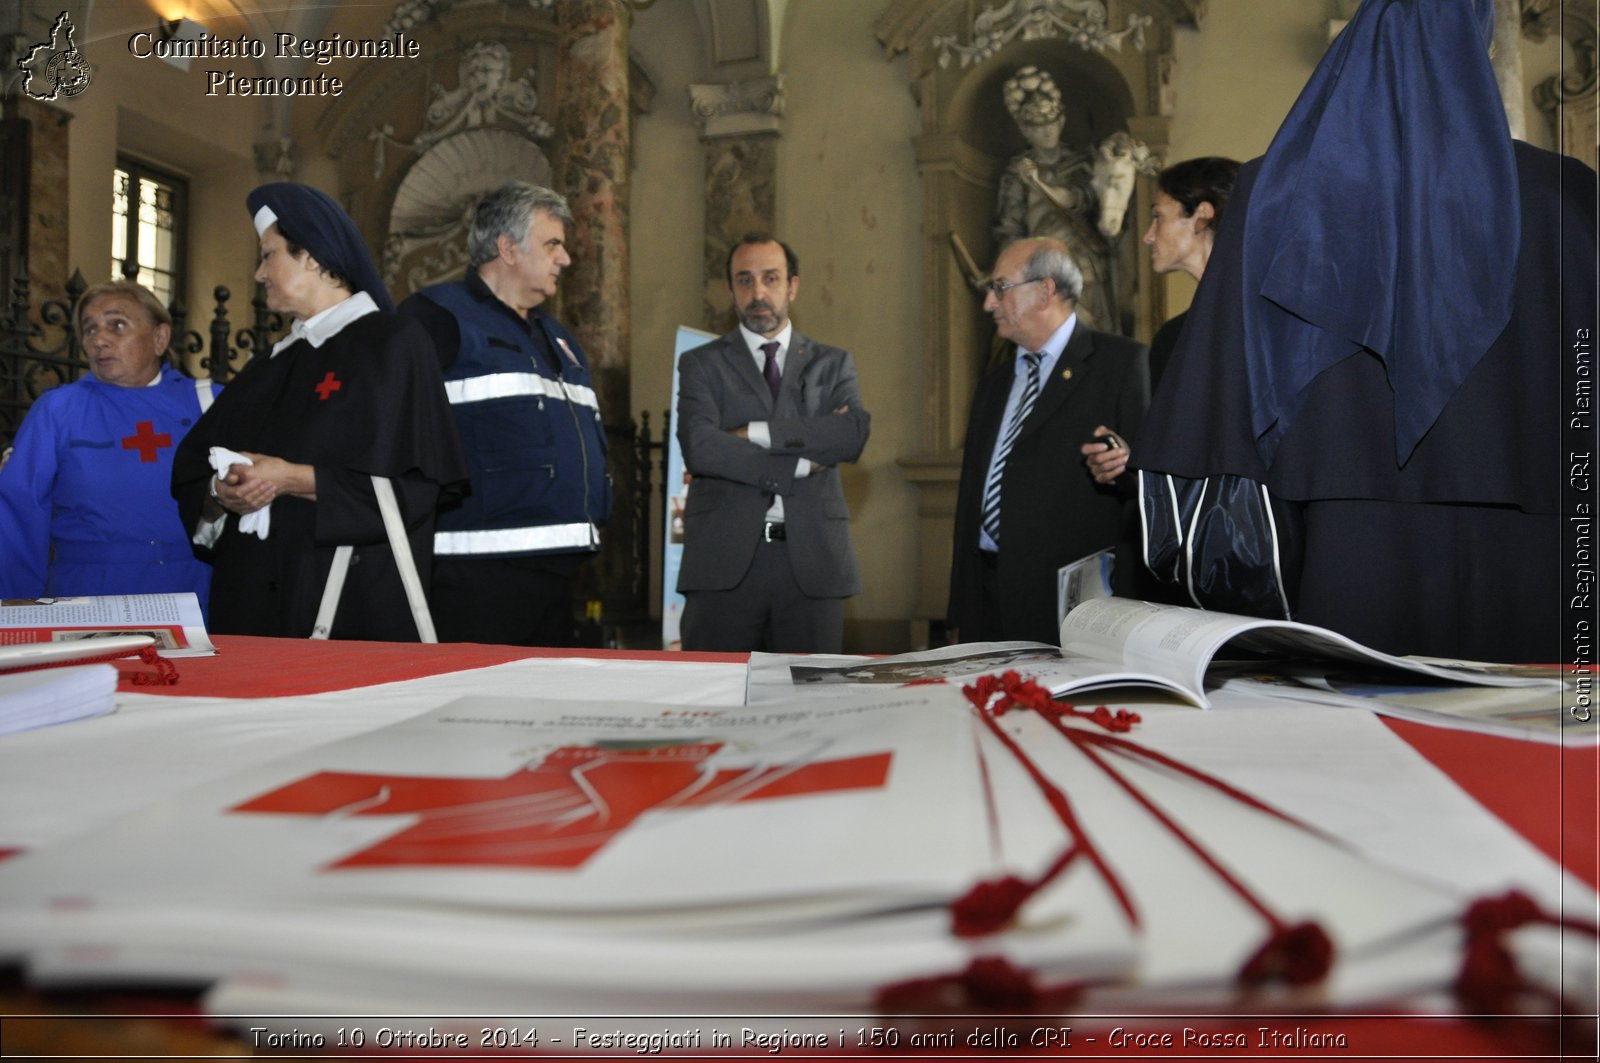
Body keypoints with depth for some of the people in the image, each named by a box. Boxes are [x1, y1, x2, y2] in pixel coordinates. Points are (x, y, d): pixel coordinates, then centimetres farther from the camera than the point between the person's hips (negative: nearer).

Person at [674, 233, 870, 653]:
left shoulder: (833, 364, 14)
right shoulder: (701, 364, 9)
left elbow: (854, 434, -6)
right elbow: (699, 447, -9)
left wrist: (757, 432, -10)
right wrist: (801, 464, -9)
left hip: (812, 557, 1)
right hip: (725, 559, -1)